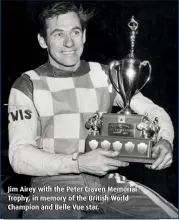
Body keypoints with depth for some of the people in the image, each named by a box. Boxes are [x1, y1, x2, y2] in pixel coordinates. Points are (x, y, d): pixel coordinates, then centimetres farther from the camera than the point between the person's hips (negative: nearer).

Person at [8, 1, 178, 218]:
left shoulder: (104, 76, 8)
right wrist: (78, 162, -22)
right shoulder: (27, 86, -1)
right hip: (54, 184, -3)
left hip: (106, 180, 4)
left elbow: (153, 111, 11)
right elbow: (19, 155, -9)